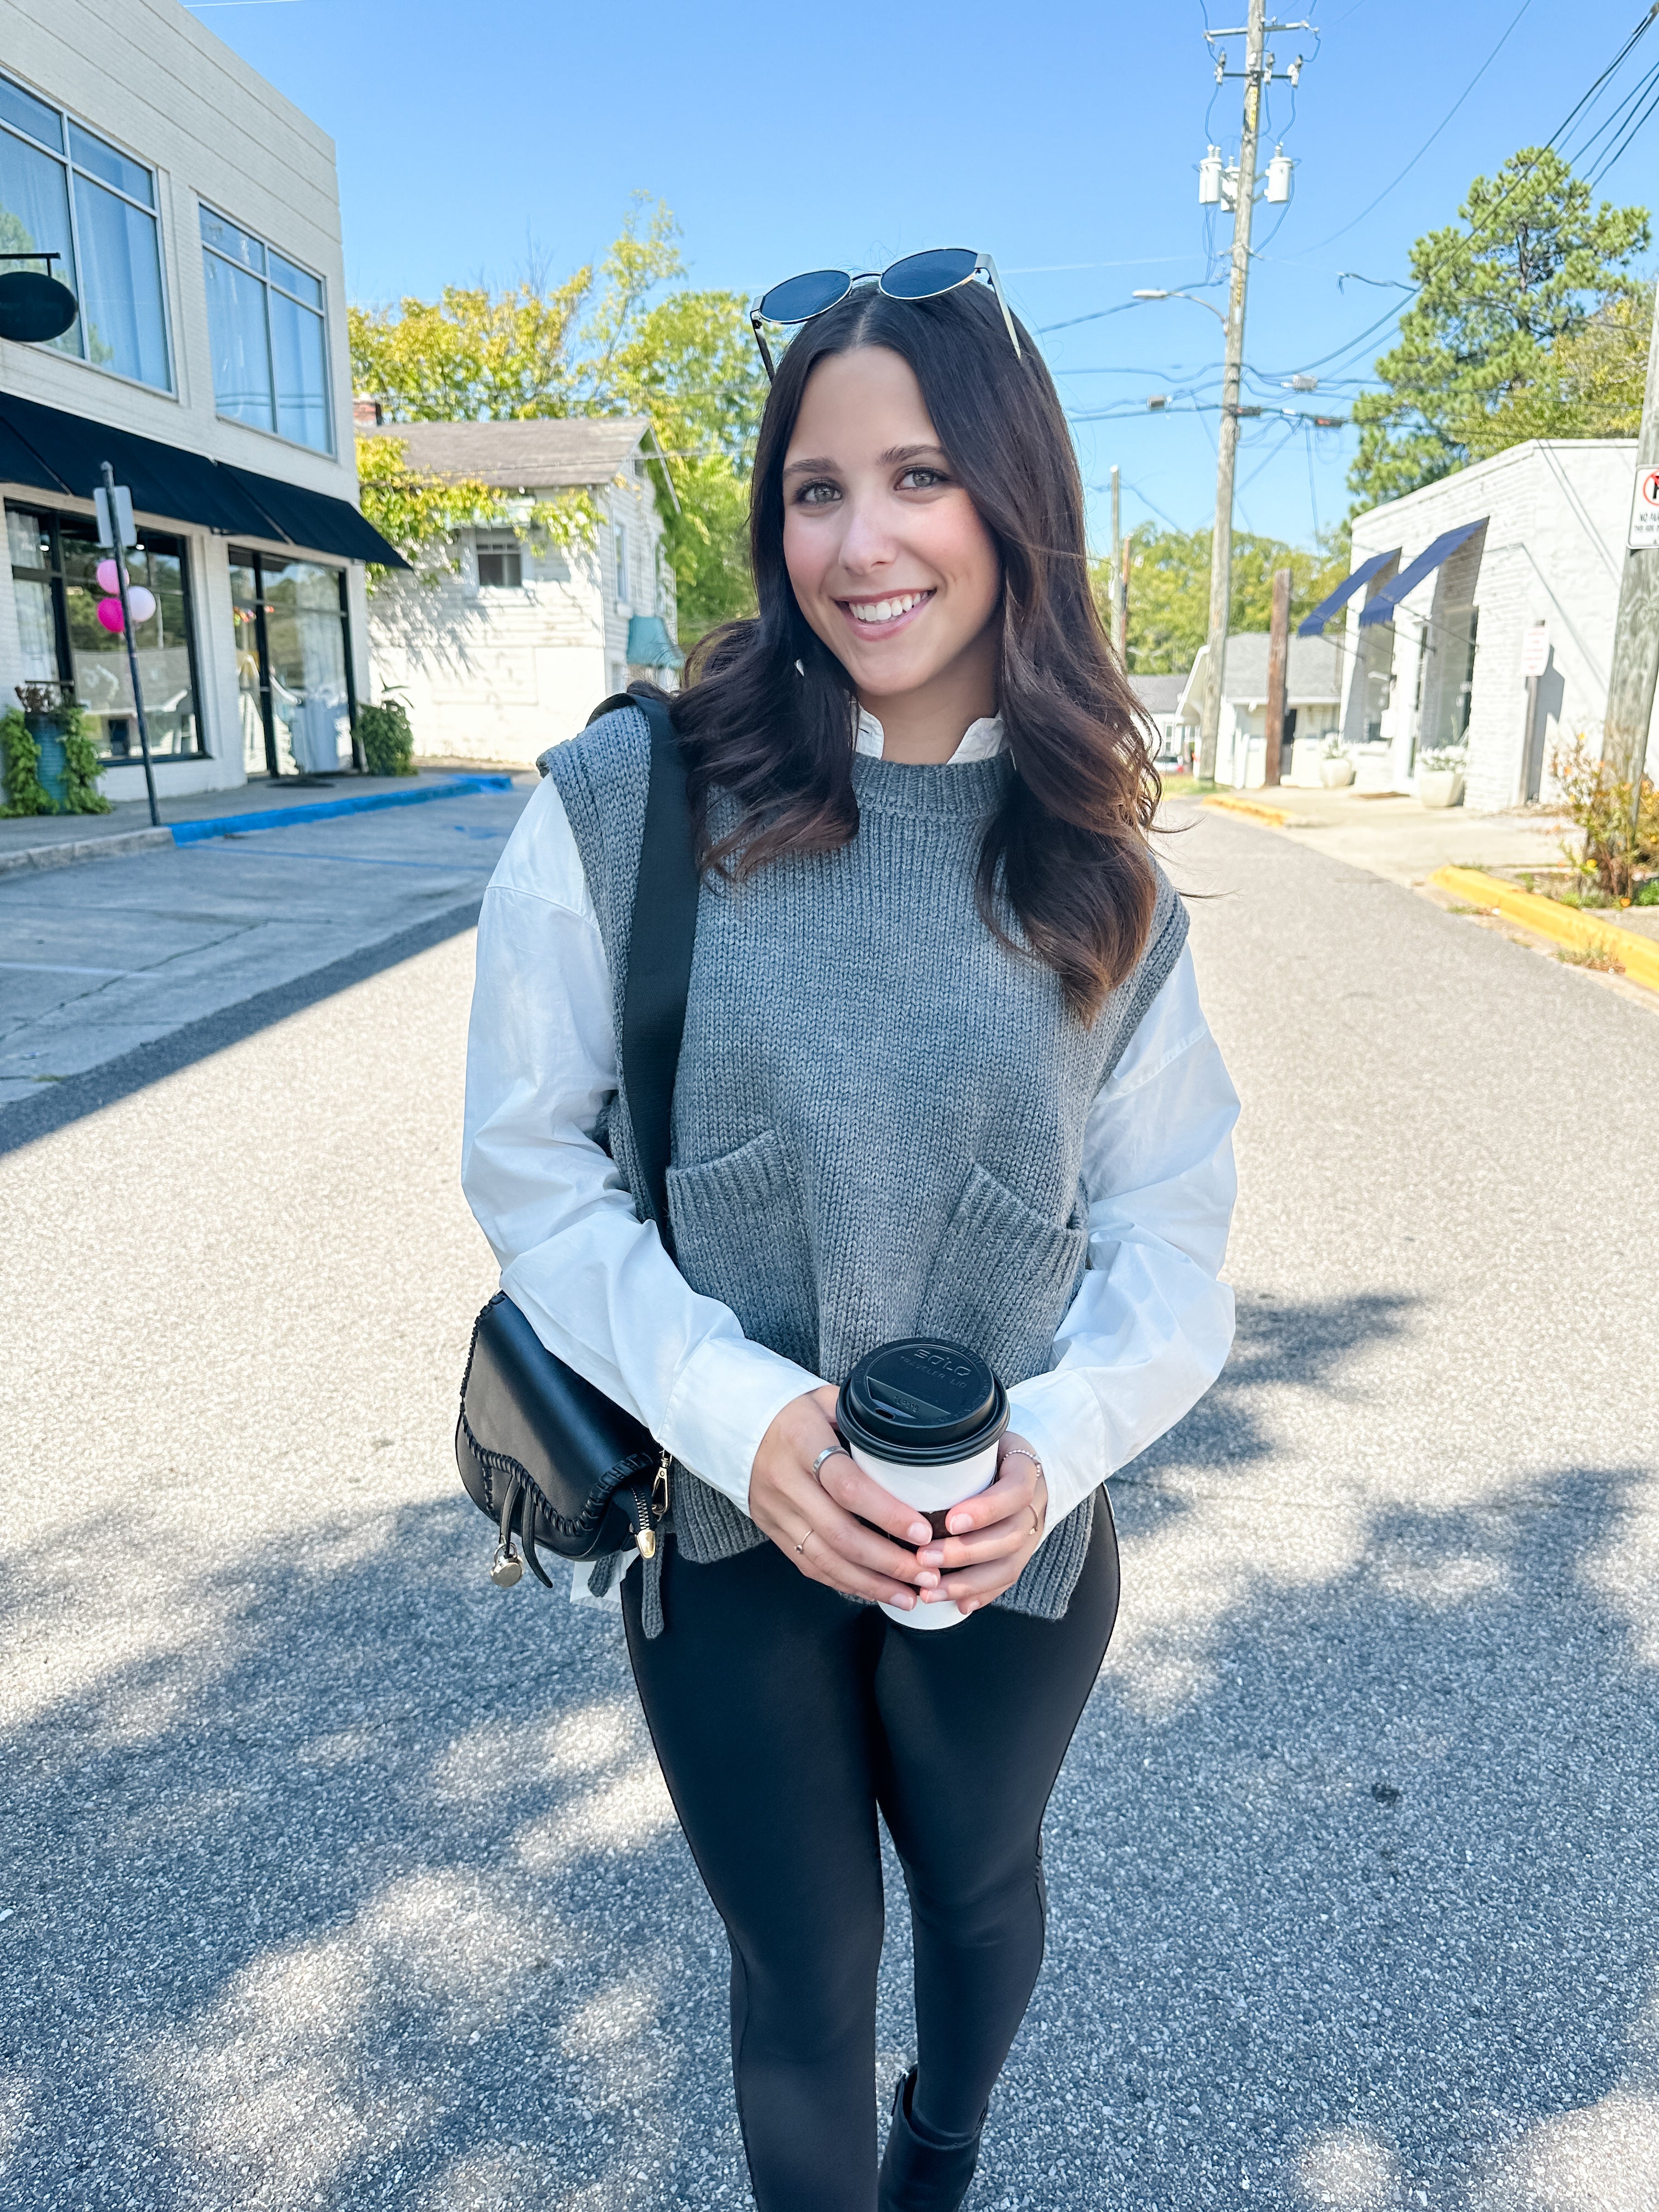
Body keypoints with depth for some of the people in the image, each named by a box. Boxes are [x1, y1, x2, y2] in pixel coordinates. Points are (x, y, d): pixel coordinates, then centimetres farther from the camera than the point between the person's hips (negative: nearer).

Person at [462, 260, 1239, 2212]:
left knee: (977, 1885, 29)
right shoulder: (628, 801, -13)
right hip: (725, 1530, -2)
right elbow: (532, 1167, -9)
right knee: (801, 1966, 18)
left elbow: (1171, 1241, -2)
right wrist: (736, 1408, -21)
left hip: (1013, 1540, 3)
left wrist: (1057, 1438, -20)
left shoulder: (1096, 880, -5)